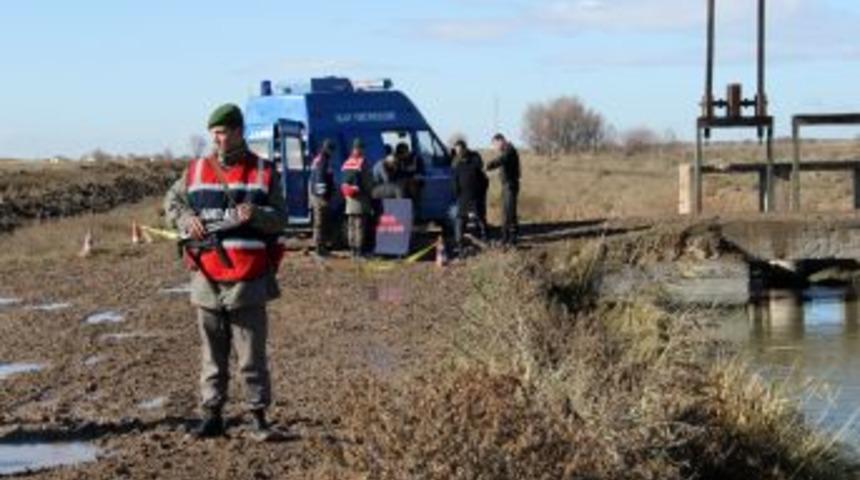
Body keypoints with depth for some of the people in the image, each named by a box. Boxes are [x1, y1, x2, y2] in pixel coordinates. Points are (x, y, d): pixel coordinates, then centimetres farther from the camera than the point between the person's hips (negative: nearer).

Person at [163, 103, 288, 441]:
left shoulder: (264, 173, 2)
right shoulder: (196, 171, 9)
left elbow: (281, 219, 1)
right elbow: (171, 202, 17)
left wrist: (255, 214, -19)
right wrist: (186, 220, -4)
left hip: (249, 282, -2)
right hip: (208, 280, 2)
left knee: (252, 355, 1)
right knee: (212, 355, 9)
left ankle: (258, 417, 10)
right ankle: (211, 416, 16)